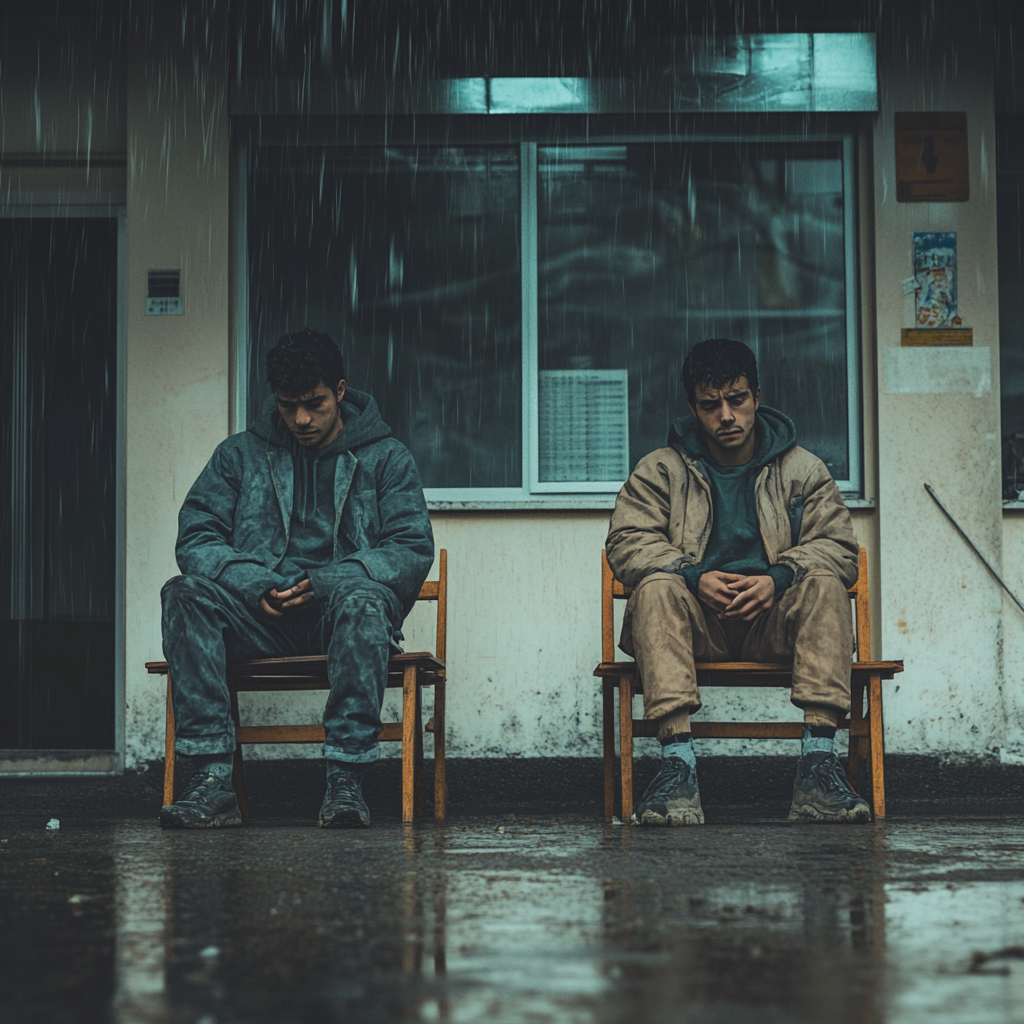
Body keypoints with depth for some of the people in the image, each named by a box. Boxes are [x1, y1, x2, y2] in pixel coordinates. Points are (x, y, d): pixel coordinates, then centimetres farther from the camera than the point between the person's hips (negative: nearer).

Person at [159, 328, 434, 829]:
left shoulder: (386, 457, 9)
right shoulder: (239, 454, 14)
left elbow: (412, 550, -2)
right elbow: (196, 538, 4)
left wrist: (321, 584, -16)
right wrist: (256, 586, -17)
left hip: (338, 607, -2)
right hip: (261, 617, 2)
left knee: (363, 598, -38)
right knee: (186, 594, -29)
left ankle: (345, 778, -37)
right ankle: (213, 780, -34)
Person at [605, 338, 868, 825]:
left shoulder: (802, 469, 12)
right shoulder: (659, 470, 11)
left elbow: (837, 546, 2)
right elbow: (628, 542, -1)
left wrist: (778, 579, -18)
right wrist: (695, 577, -20)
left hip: (772, 621, 1)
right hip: (696, 623, 0)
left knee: (825, 584, -30)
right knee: (657, 587, -33)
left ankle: (818, 761, -39)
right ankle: (677, 761, -44)